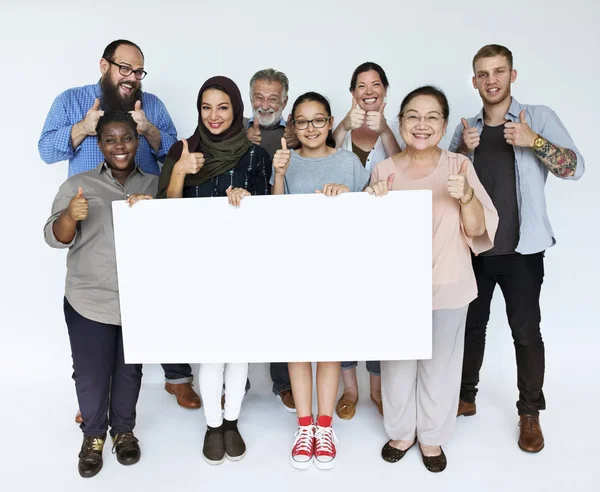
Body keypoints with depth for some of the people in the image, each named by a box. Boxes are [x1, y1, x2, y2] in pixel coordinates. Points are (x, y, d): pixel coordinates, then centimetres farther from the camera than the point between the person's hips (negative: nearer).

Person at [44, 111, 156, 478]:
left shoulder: (155, 186, 5)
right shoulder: (78, 185, 1)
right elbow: (54, 238, -5)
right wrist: (70, 215, -26)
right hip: (89, 301, -1)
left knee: (130, 369, 15)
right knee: (91, 374, 7)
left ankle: (124, 429, 37)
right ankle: (93, 434, 32)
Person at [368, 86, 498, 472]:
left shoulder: (459, 166, -4)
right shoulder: (384, 170, -1)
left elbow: (477, 230, -5)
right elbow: (371, 233, 4)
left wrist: (467, 197, -23)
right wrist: (376, 201, -15)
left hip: (447, 285, -1)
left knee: (440, 365, 12)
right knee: (397, 363, 13)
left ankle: (432, 436, 35)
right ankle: (401, 431, 37)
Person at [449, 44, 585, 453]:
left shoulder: (539, 117, -2)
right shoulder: (467, 128, 9)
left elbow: (576, 168, -11)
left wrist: (533, 141, -25)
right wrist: (462, 150, -10)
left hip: (521, 249, -3)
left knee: (526, 331, 1)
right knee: (472, 324, 13)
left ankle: (530, 413, 16)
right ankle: (466, 394, 29)